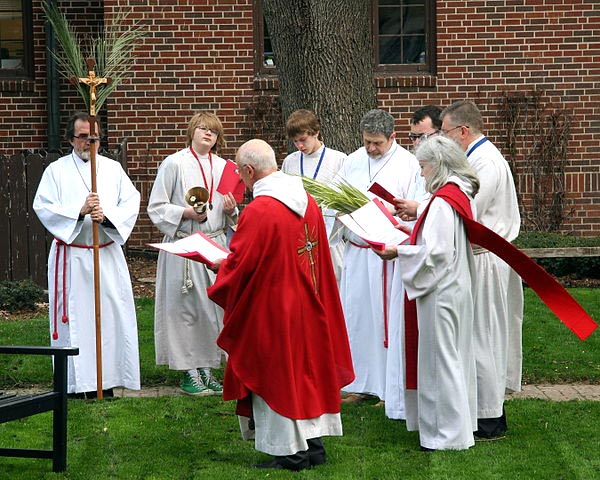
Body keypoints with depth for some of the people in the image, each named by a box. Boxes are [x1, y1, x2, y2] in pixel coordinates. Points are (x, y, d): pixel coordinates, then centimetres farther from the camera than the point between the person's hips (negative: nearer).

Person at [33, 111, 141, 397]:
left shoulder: (112, 168, 10)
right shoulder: (56, 170, 3)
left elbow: (132, 202, 2)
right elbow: (43, 207, -6)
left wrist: (107, 215, -17)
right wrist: (79, 211, -19)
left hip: (108, 253, 2)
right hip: (72, 257, -2)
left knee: (111, 313, 0)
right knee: (74, 315, -3)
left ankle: (107, 377, 8)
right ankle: (77, 380, 3)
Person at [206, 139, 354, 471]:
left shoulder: (259, 211, -22)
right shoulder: (307, 201, 3)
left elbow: (239, 265, -19)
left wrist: (219, 267, 3)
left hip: (272, 307, -8)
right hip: (309, 305, 8)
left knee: (276, 375, 3)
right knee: (307, 368, 15)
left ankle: (290, 452, 9)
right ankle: (313, 444, 22)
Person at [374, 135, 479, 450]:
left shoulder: (442, 201, -20)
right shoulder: (461, 194, 9)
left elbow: (435, 251, -23)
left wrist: (398, 252, -16)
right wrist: (415, 235, 14)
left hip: (440, 293, -10)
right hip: (457, 286, 10)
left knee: (440, 358, -2)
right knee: (454, 356, 16)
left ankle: (447, 433, 5)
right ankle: (458, 424, 24)